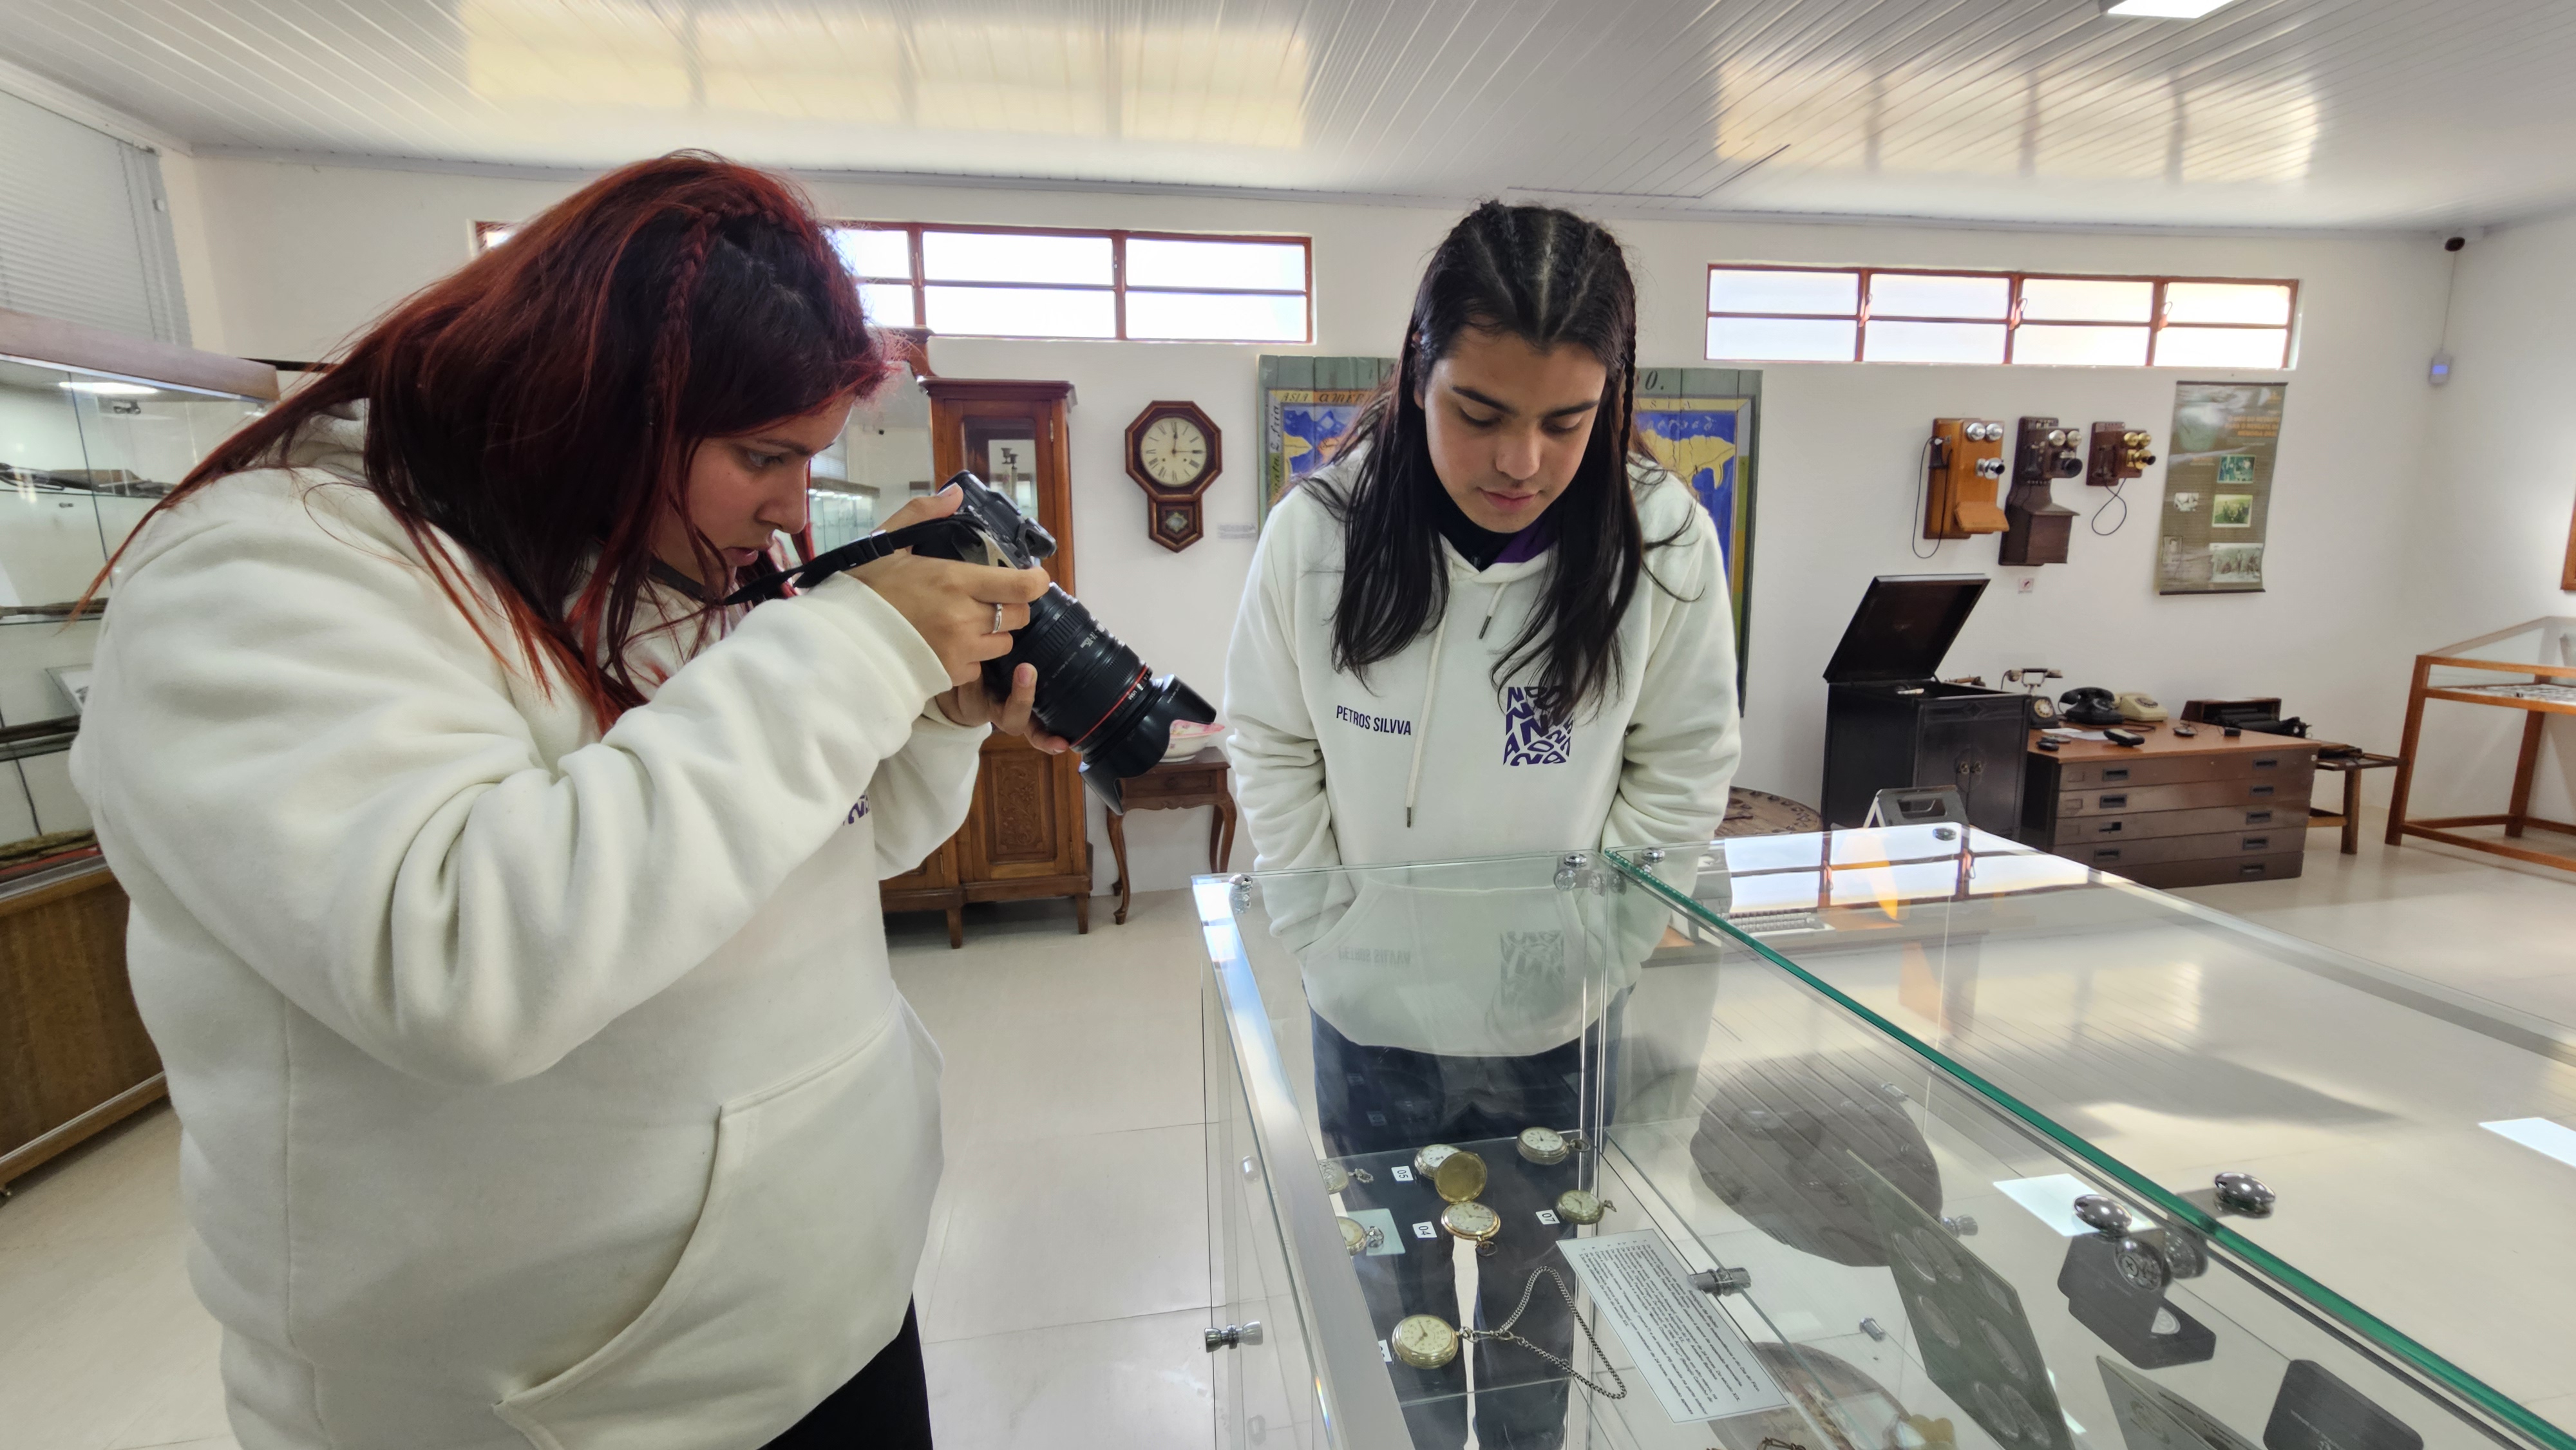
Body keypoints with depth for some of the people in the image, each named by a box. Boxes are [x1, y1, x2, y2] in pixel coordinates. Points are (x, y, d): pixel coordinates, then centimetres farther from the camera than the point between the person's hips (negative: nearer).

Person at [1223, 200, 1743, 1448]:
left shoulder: (1666, 547, -15)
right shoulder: (1317, 532, -15)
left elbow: (1682, 774, -6)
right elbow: (1271, 750, -5)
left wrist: (1579, 940, -10)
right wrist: (1333, 934, -7)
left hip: (1557, 1027, 0)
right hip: (1369, 1018, 1)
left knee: (1531, 1312, 23)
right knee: (1403, 1296, 24)